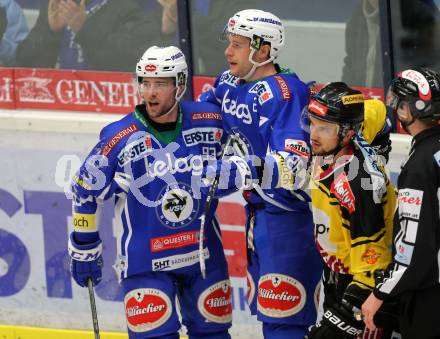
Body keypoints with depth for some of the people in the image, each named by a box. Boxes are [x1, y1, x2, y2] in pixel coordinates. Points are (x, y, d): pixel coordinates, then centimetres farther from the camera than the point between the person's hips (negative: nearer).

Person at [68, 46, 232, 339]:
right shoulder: (119, 137, -11)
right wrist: (85, 249, 3)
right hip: (144, 258, -3)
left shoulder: (211, 123, -6)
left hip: (204, 253, 3)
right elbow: (87, 191, -1)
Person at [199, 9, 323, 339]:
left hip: (290, 213, -9)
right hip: (259, 210, 9)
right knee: (265, 310, 16)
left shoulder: (285, 92, -21)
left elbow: (291, 165, -29)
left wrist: (240, 172, -34)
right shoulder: (229, 83, 5)